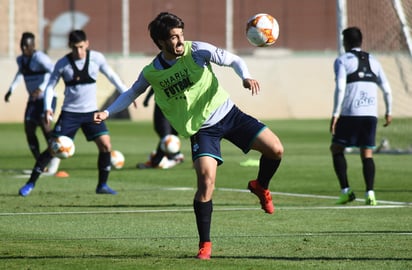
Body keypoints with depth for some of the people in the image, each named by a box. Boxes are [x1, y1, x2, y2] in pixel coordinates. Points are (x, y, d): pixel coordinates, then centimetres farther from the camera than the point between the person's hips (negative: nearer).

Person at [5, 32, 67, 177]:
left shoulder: (39, 57, -16)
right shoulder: (20, 59, 9)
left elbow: (53, 71, -30)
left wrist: (41, 88, -39)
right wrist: (11, 89, 27)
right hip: (33, 100, 8)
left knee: (43, 122, -26)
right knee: (29, 130, 1)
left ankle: (55, 157, -17)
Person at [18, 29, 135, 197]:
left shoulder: (97, 58, -5)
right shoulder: (62, 63, -8)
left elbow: (112, 76, 9)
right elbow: (50, 86, -1)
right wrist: (48, 108, -15)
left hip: (91, 112, 2)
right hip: (69, 112, -2)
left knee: (105, 145, -12)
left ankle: (102, 185, 3)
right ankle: (31, 184, 4)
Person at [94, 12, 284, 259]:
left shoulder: (197, 51, -11)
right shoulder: (151, 73, -7)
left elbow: (234, 60, -5)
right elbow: (132, 94, 13)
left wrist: (246, 77, -25)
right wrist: (107, 112, 2)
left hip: (228, 113, 1)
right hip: (201, 128, -1)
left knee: (275, 149, -10)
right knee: (206, 180, -21)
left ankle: (261, 187, 24)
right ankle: (205, 245, -8)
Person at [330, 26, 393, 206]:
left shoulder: (342, 60, 2)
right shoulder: (373, 61, 16)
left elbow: (340, 88, -11)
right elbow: (387, 90, 14)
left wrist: (335, 114, -12)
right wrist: (388, 112, 27)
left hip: (349, 114, -4)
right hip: (370, 114, 4)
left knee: (337, 149, 11)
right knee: (367, 154, 6)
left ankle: (346, 190, 0)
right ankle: (370, 193, -12)